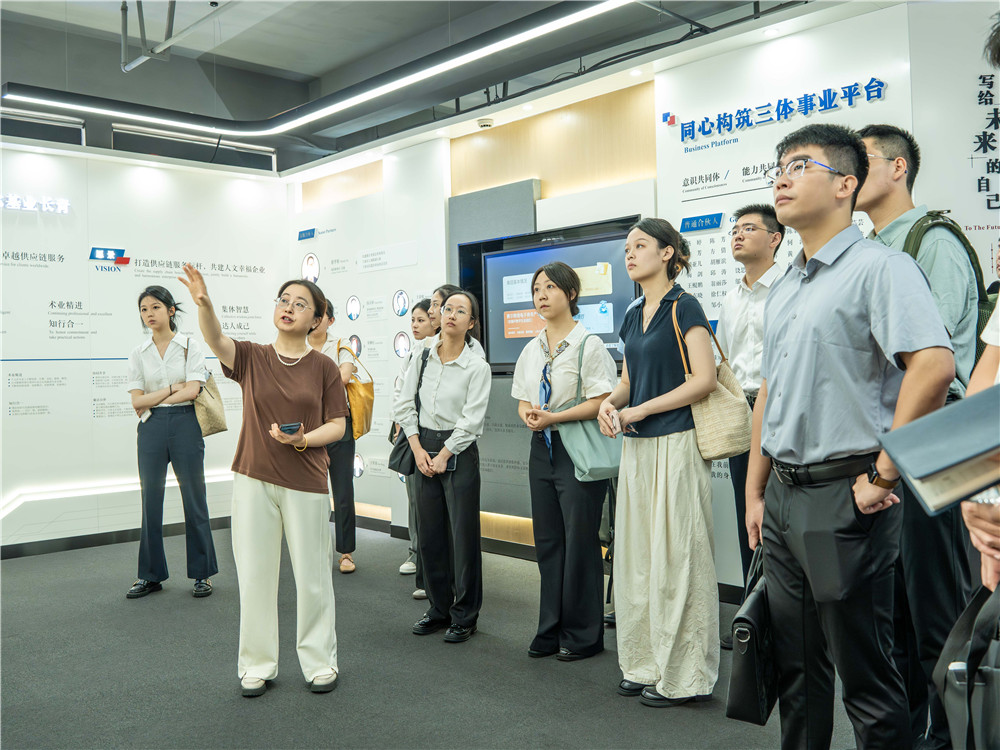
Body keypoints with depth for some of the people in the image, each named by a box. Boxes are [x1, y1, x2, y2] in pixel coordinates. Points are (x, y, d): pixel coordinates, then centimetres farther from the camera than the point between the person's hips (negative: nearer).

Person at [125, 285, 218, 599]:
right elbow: (137, 401, 1)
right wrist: (171, 389, -7)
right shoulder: (138, 353, 8)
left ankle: (202, 574, 12)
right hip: (151, 430, 3)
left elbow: (192, 391, -10)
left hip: (185, 424, -3)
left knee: (194, 499, 1)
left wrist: (152, 401, -5)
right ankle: (151, 575, 19)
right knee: (150, 501, 7)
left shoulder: (190, 346, 0)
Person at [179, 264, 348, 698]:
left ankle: (320, 662, 23)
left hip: (306, 483, -1)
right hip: (253, 479, 1)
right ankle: (257, 666, 23)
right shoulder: (251, 358, 3)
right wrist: (203, 303, -37)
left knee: (312, 577, 6)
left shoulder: (323, 367, 2)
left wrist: (303, 439, -17)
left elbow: (338, 425, 2)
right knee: (255, 576, 7)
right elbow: (215, 340, -17)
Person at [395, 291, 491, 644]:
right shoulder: (423, 358, 6)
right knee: (429, 534, 10)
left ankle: (465, 616, 13)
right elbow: (404, 405, 6)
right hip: (424, 449, 5)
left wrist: (443, 456, -12)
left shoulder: (477, 367, -6)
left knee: (463, 536, -1)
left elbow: (471, 420, -10)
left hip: (459, 453, -4)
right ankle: (439, 609, 25)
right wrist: (418, 449, -3)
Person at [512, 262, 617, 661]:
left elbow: (601, 401, -16)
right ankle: (551, 629, 24)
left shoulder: (588, 344, -9)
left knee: (580, 542, 0)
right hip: (542, 448, 7)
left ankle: (583, 634, 14)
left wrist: (553, 417, -21)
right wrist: (528, 413, -7)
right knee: (547, 541, 12)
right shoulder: (532, 349, 13)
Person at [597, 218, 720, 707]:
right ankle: (645, 663, 24)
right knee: (637, 555, 11)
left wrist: (640, 410, -14)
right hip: (637, 447, 8)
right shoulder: (633, 317, 15)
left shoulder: (683, 308, -7)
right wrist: (611, 402, -1)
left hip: (675, 443, -8)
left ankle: (683, 675, 10)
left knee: (675, 557, -2)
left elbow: (704, 379, -15)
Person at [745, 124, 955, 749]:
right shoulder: (783, 288, 16)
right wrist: (756, 492, 18)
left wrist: (883, 474, -20)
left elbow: (935, 365, -24)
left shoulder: (879, 267, -10)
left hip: (843, 494, -8)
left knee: (865, 674, 4)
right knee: (796, 668, 18)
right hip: (783, 495, 8)